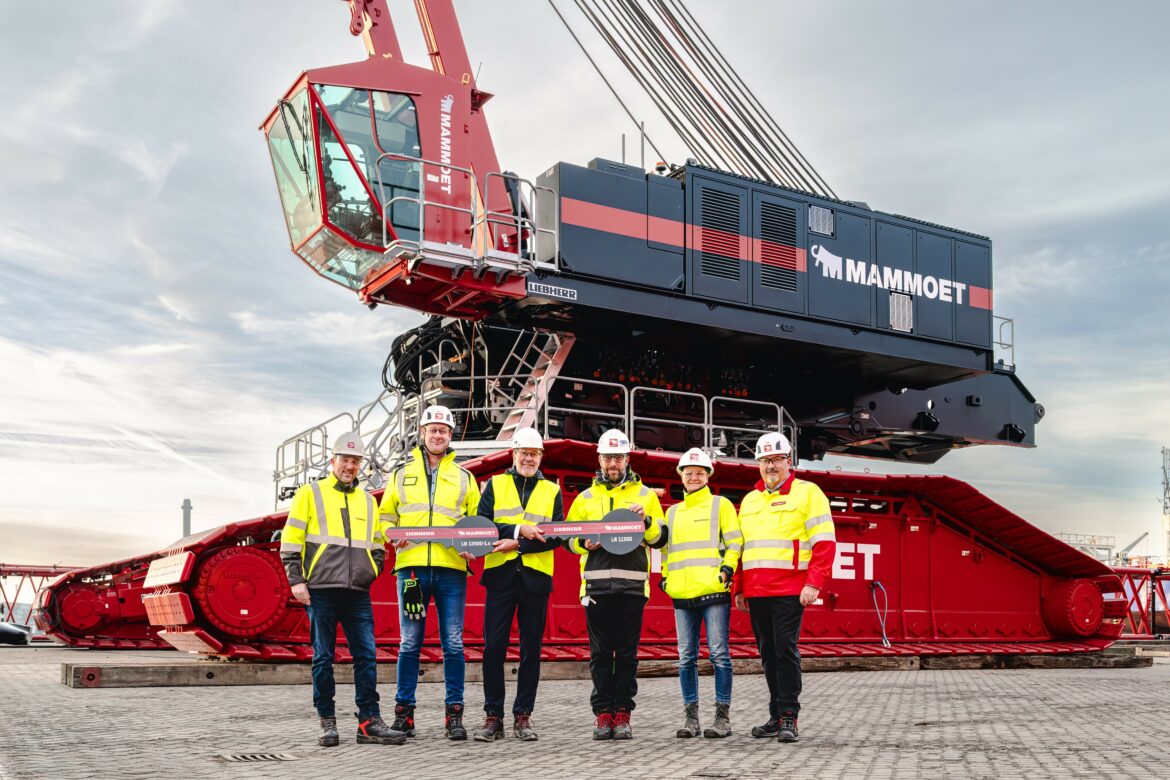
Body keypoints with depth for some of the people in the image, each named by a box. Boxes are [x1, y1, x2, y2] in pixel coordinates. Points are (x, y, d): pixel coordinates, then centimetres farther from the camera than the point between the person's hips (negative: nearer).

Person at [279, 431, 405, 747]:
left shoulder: (367, 501, 18)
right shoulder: (310, 494, 5)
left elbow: (378, 546, 25)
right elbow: (290, 541, 2)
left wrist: (371, 572, 8)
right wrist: (296, 580, -6)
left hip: (358, 594, 3)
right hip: (321, 592, -3)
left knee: (366, 656, -2)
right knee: (323, 658, 2)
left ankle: (369, 722, 1)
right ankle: (327, 722, 11)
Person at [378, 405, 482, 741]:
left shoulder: (463, 477, 15)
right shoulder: (402, 474, 15)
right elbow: (385, 517, 17)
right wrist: (393, 538, -3)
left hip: (451, 568, 0)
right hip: (411, 567, 0)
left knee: (453, 644, 0)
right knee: (410, 643, 2)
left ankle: (454, 713, 6)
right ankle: (403, 712, 10)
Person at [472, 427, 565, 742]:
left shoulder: (552, 491, 12)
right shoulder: (495, 485, 11)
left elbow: (557, 536, 0)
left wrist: (519, 545, -13)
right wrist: (518, 529, -14)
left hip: (536, 577, 1)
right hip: (500, 575, -1)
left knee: (531, 649, 4)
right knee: (493, 647, -1)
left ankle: (523, 716, 12)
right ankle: (493, 716, 7)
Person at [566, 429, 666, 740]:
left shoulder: (645, 495, 11)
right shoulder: (585, 498, 15)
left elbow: (660, 539, 8)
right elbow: (569, 538, 17)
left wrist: (646, 521, -11)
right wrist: (584, 542, -4)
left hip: (631, 585, -1)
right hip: (596, 585, 1)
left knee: (627, 652, 1)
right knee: (600, 652, 2)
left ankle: (622, 713, 7)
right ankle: (603, 713, 8)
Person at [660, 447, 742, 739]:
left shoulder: (720, 505, 7)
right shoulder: (673, 512, 20)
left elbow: (735, 542, 1)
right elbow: (665, 547, 26)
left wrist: (727, 568, -12)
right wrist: (664, 575, 13)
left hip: (713, 592, -5)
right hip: (682, 595, 5)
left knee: (719, 654, -4)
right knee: (686, 658, 5)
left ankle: (723, 716, 2)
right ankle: (691, 717, 12)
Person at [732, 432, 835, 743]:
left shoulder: (808, 493, 1)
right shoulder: (749, 500, 19)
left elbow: (825, 543, -6)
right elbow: (741, 548, 23)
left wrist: (814, 584, -14)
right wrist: (738, 588, 16)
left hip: (789, 592, -6)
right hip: (755, 594, 6)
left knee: (786, 650, -8)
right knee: (768, 654, 9)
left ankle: (789, 718, -2)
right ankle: (776, 716, 17)